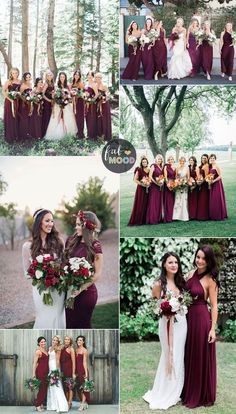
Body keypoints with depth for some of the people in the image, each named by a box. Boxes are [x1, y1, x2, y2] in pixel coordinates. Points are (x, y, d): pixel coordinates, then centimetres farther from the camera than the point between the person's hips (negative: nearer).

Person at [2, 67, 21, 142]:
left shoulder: (19, 81, 7)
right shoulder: (8, 81, -8)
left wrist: (19, 96, 0)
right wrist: (10, 99, -19)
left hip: (17, 101, 5)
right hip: (9, 101, -5)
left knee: (16, 118, 10)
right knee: (9, 118, 0)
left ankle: (16, 135, 21)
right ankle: (9, 136, 8)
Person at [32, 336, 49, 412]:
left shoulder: (46, 350, 14)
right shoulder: (38, 351, -8)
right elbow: (35, 363, -12)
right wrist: (34, 373, -17)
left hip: (46, 371, 7)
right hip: (40, 371, -7)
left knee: (45, 388, 8)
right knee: (42, 388, -6)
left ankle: (41, 404, 16)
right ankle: (37, 405, 2)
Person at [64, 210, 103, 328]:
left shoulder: (95, 246, -10)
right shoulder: (71, 241, 4)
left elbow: (98, 273, -11)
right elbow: (64, 261, 13)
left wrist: (81, 288, -18)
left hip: (86, 292, -5)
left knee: (83, 324, 6)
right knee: (69, 323, 12)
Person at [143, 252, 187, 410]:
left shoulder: (180, 282, 8)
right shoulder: (159, 284, -9)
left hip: (182, 322, 5)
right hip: (167, 323, -5)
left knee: (179, 357, 11)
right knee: (170, 357, 1)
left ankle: (174, 392, 24)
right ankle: (165, 394, 15)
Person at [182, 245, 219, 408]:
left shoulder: (210, 280, -12)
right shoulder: (191, 274, 6)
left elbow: (214, 306, -11)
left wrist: (213, 328, -14)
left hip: (202, 319, -7)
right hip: (188, 318, 7)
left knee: (201, 358, 5)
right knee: (189, 356, 16)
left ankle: (203, 395, 20)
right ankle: (190, 392, 32)